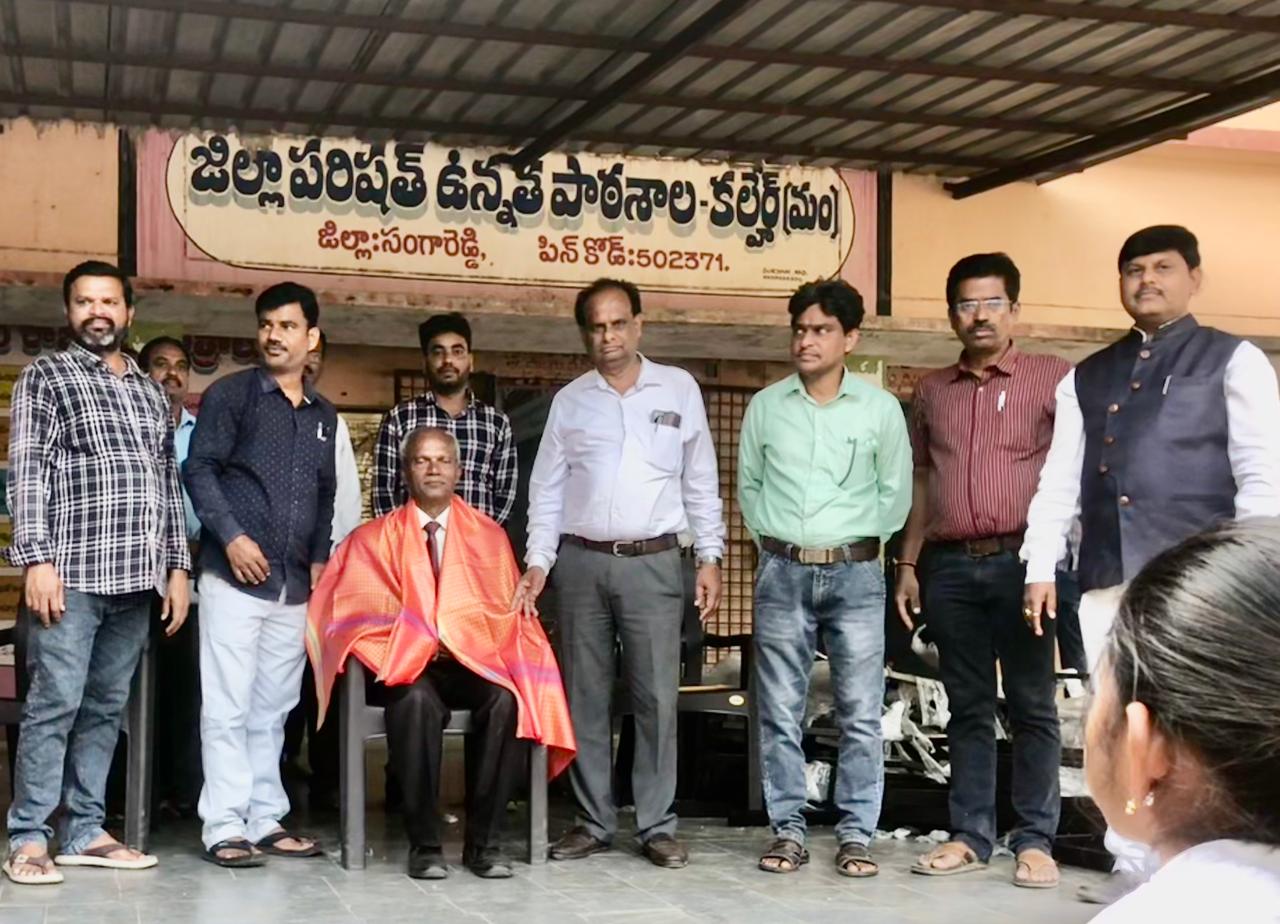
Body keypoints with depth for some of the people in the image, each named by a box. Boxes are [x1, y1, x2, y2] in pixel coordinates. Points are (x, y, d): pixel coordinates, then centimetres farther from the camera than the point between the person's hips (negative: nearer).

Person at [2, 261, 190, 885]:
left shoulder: (151, 393, 19)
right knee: (54, 704, -6)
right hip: (72, 572, -5)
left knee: (106, 707, 8)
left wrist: (177, 567, 11)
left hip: (136, 578, 5)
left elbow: (169, 484, 19)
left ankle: (85, 832, 14)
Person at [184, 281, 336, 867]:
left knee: (273, 707, 10)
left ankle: (265, 821, 16)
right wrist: (231, 537, -16)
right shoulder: (230, 394, 1)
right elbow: (200, 469, -6)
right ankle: (225, 826, -1)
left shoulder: (323, 414, 17)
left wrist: (319, 558, 11)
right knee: (228, 705, -5)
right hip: (235, 575, -5)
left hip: (294, 583, 5)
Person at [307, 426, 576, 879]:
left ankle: (483, 842, -21)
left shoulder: (488, 535, 15)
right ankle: (424, 844, -26)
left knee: (506, 701, -32)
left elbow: (505, 610, 10)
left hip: (474, 660, 1)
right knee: (416, 700, -37)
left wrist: (459, 643, -11)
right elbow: (361, 610, 2)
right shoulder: (374, 539, 12)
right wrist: (415, 645, -14)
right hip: (405, 663, -1)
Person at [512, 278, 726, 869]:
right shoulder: (569, 401, 9)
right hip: (581, 561, 2)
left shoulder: (679, 389, 8)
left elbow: (701, 482, 9)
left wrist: (709, 558, 3)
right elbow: (547, 489, 10)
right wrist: (537, 562, 1)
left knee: (656, 697, -3)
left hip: (653, 561, -1)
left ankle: (657, 825, 4)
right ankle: (594, 821, 13)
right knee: (585, 696, 4)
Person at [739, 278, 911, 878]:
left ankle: (856, 835, 7)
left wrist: (856, 543, 6)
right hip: (782, 574, 1)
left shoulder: (880, 408, 2)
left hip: (855, 573, -1)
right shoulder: (766, 405, 6)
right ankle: (788, 830, 11)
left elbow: (896, 494, 8)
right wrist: (773, 541, 9)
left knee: (860, 713, -1)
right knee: (780, 711, 3)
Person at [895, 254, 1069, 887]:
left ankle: (1035, 841, 6)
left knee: (1032, 706, 1)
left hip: (1020, 561, -4)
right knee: (968, 708, 9)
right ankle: (970, 837, 15)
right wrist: (908, 563, 13)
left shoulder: (1053, 378, 2)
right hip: (950, 566, 4)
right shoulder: (932, 391, 15)